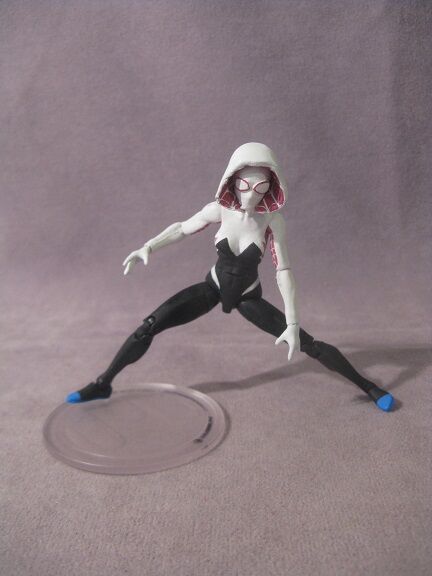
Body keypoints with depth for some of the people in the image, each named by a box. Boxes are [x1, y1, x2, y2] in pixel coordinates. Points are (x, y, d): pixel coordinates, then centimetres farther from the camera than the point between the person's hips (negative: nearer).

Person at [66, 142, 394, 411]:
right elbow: (182, 229, -2)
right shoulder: (219, 210, -19)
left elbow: (284, 272, -23)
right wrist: (148, 247, -15)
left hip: (249, 297, -1)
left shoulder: (273, 221, -23)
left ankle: (367, 386, 11)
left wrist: (292, 324, -28)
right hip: (213, 288, 2)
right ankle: (103, 384, 4)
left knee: (306, 343, -8)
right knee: (149, 326, -13)